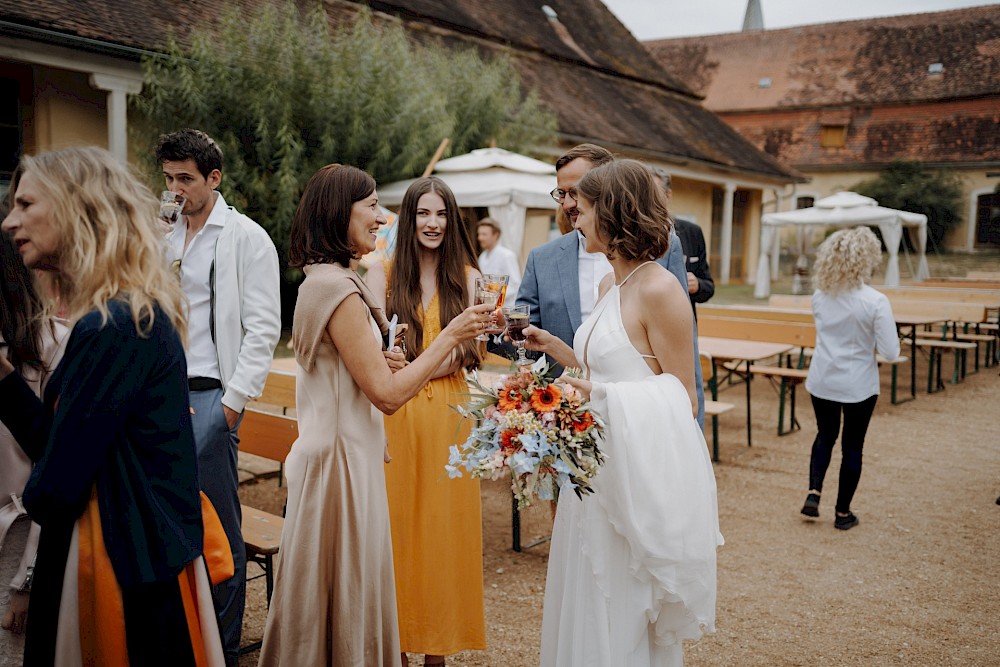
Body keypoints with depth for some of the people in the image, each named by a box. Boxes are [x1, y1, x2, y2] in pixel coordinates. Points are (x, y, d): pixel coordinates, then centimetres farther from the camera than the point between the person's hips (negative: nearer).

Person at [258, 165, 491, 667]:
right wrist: (450, 335, -15)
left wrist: (380, 363, 2)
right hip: (344, 458, -10)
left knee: (326, 594, 20)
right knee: (346, 593, 4)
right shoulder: (339, 289, -19)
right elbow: (387, 393, -20)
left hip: (329, 450, 10)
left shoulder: (321, 281, 11)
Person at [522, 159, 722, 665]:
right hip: (599, 466, 8)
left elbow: (683, 399, -13)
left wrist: (601, 397, -21)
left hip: (641, 473, -8)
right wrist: (550, 345, 9)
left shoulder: (659, 290, -15)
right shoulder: (609, 285, 10)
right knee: (588, 605, 18)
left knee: (630, 622, 8)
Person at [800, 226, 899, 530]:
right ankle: (843, 513, 21)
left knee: (825, 435, 23)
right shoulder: (876, 301, -19)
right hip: (858, 385, -3)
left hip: (822, 381, 3)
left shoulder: (820, 296, -4)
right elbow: (890, 353, -16)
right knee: (852, 445, 11)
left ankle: (814, 492, 8)